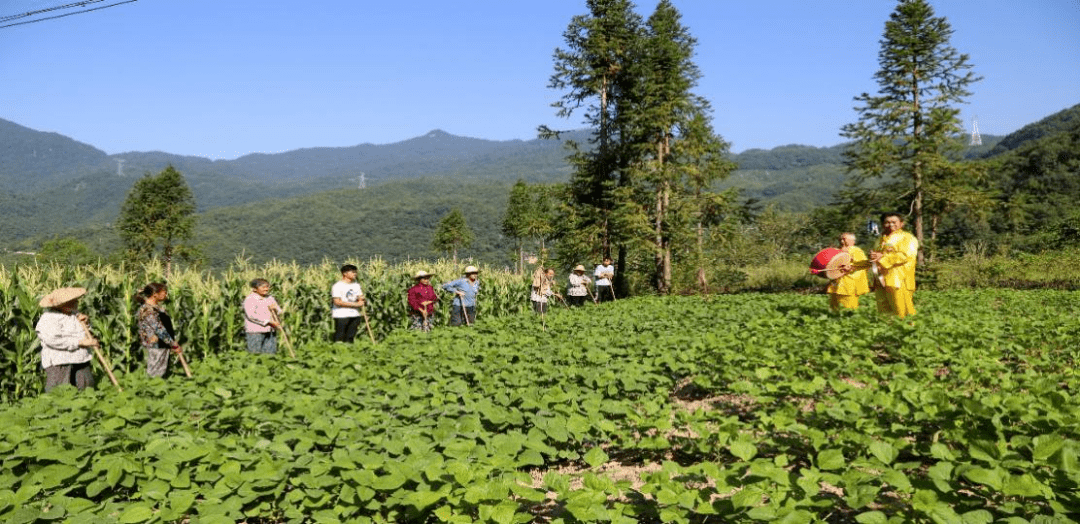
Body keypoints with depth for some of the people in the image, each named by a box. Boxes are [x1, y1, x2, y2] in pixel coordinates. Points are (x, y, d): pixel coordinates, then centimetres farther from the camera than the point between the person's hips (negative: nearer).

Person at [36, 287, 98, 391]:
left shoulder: (74, 313, 14)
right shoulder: (48, 318, -9)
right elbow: (53, 340, -21)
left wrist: (84, 323, 5)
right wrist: (81, 342, -21)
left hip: (81, 360, 7)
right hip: (59, 363, -7)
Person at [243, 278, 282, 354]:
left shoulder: (270, 298, 14)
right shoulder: (250, 299, -7)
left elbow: (279, 312, 20)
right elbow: (251, 315, -18)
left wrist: (275, 309, -6)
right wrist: (269, 322, -20)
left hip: (270, 330, 6)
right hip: (255, 331, -6)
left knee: (270, 353, 6)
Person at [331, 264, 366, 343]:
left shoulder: (356, 285, 14)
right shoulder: (338, 286, -8)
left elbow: (360, 298, 18)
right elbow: (337, 302, -15)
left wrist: (361, 300, -9)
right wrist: (355, 304, -16)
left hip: (355, 315, 6)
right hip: (341, 315, -6)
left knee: (350, 338, 8)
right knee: (339, 339, -7)